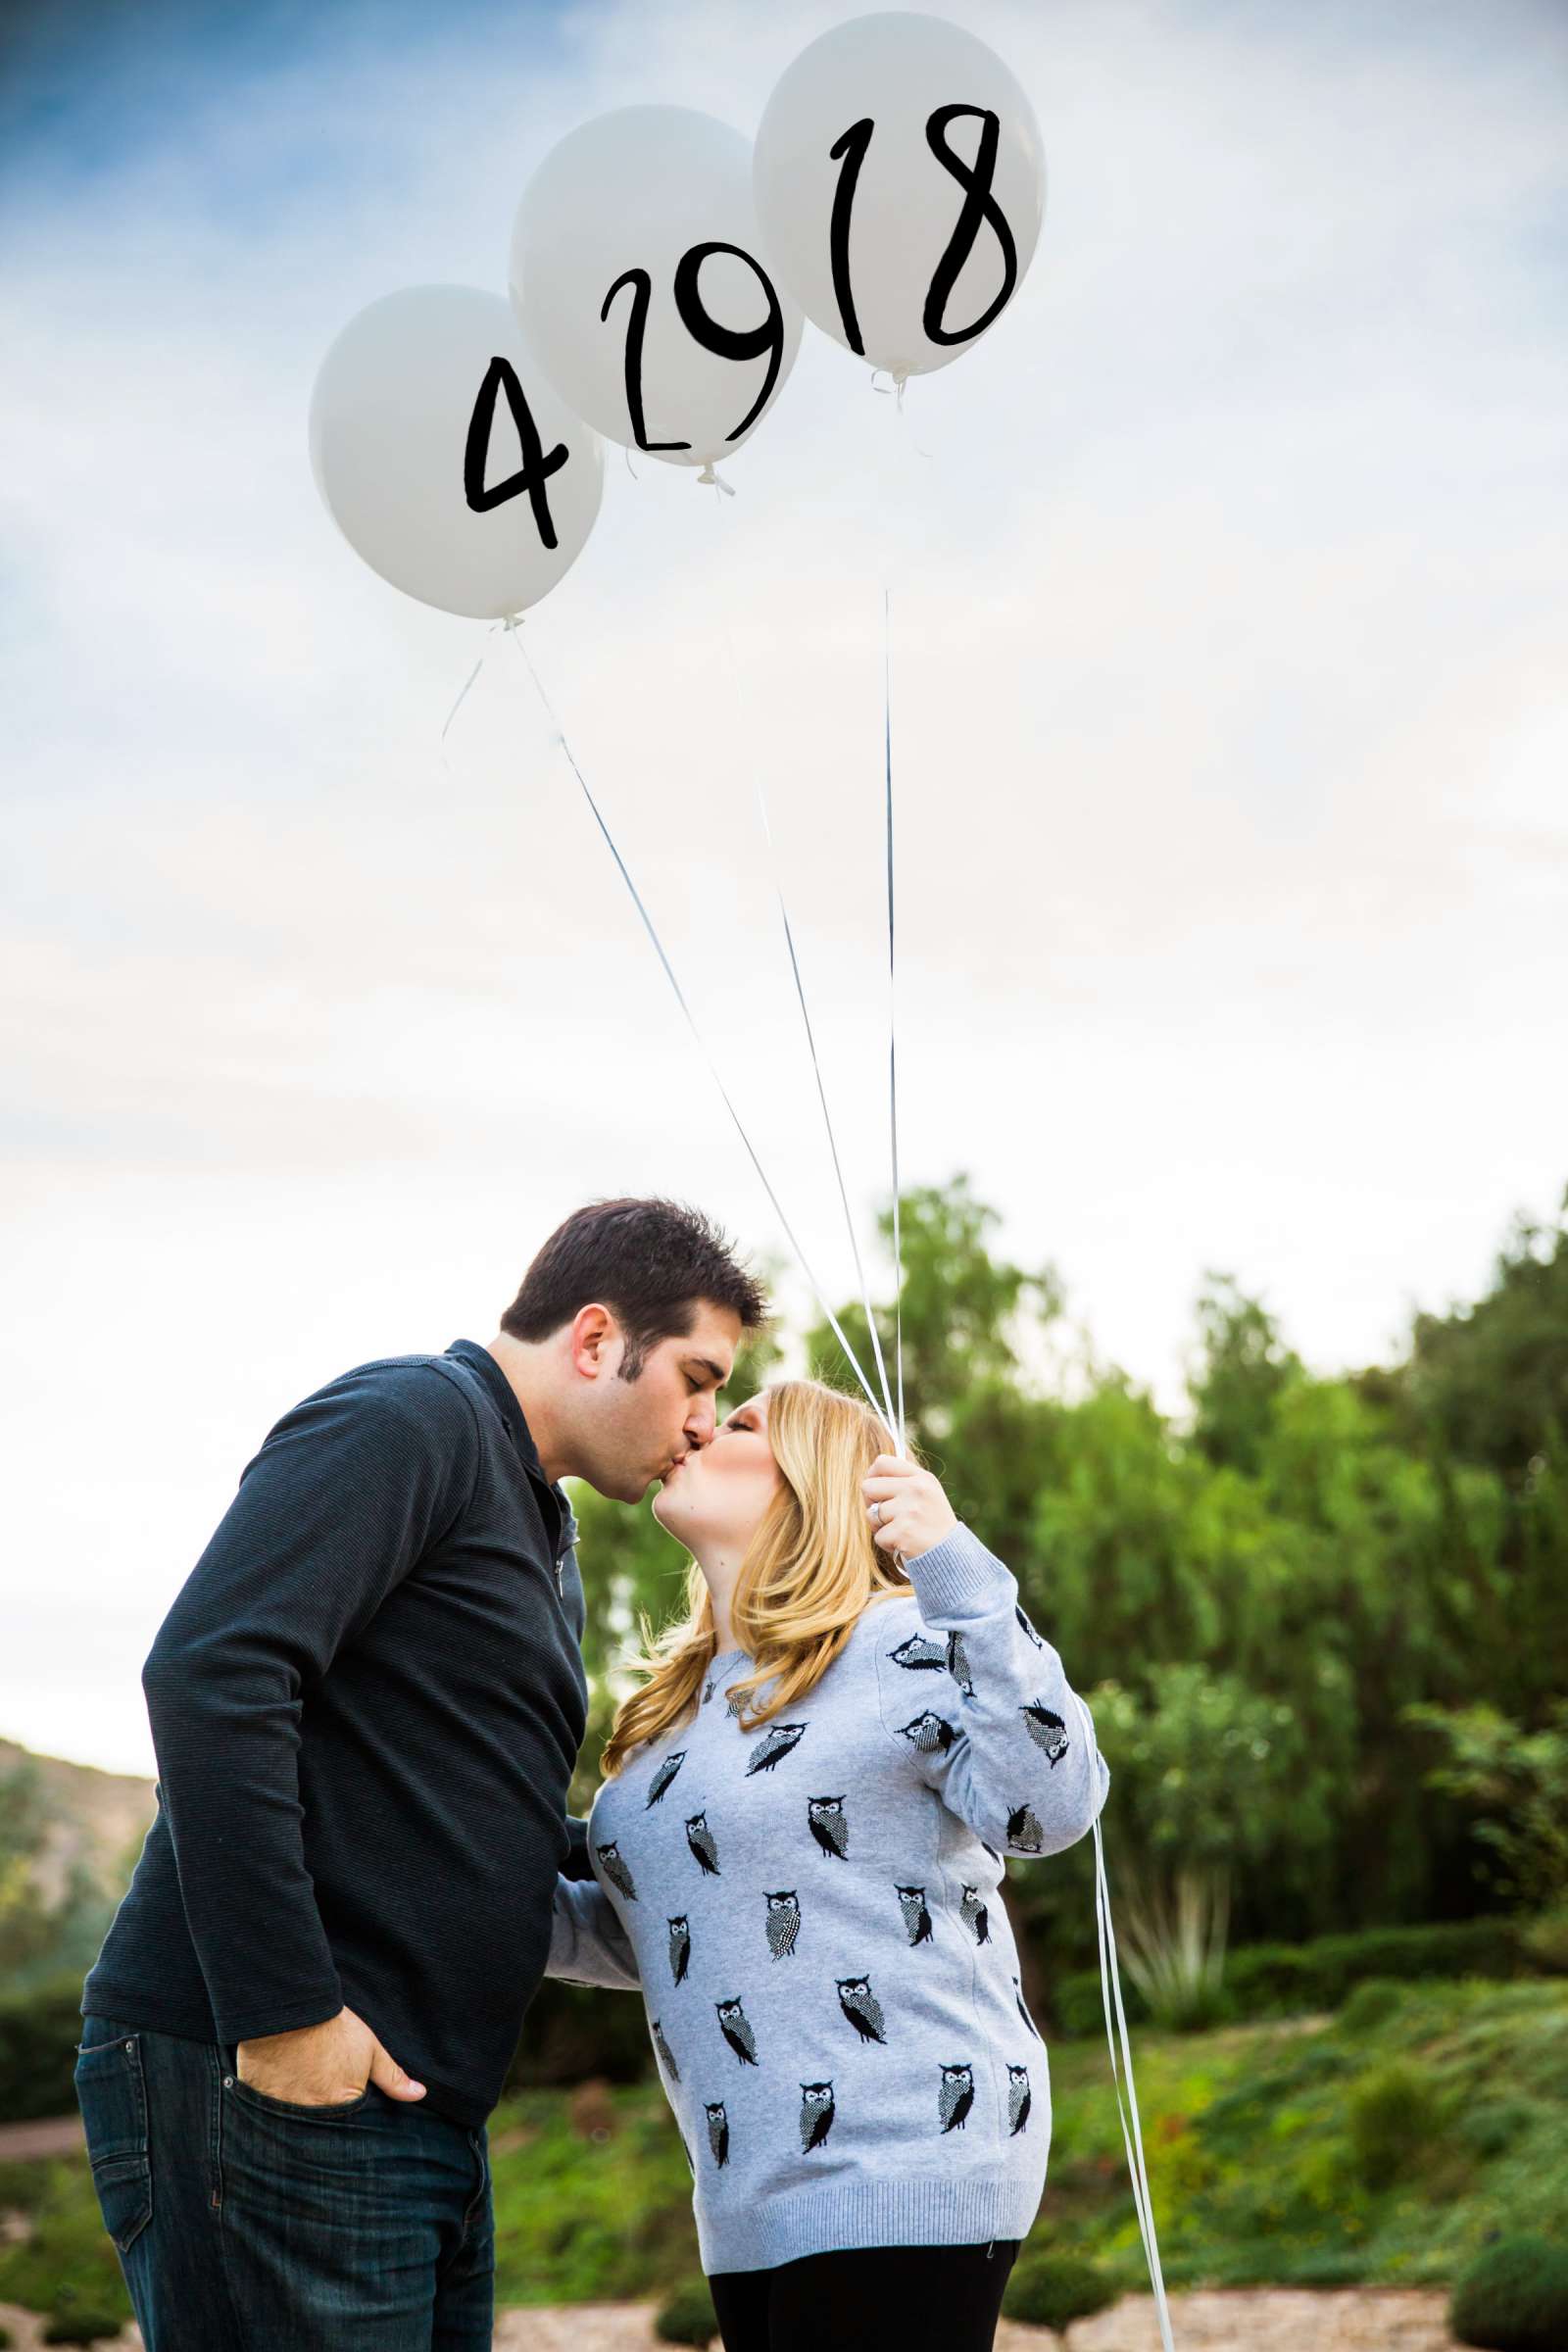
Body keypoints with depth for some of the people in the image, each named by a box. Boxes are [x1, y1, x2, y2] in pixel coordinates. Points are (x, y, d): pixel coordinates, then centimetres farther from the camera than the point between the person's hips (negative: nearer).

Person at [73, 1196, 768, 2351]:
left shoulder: (544, 1534, 22)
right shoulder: (408, 1421, -8)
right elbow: (209, 1673, -22)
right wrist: (284, 2009, -23)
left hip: (424, 2111, 10)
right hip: (263, 2080, -10)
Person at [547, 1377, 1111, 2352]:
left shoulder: (902, 1648, -8)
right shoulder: (679, 1703, 16)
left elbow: (1052, 1805, -24)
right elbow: (648, 1937, 23)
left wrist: (956, 1568, -29)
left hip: (901, 2179, -8)